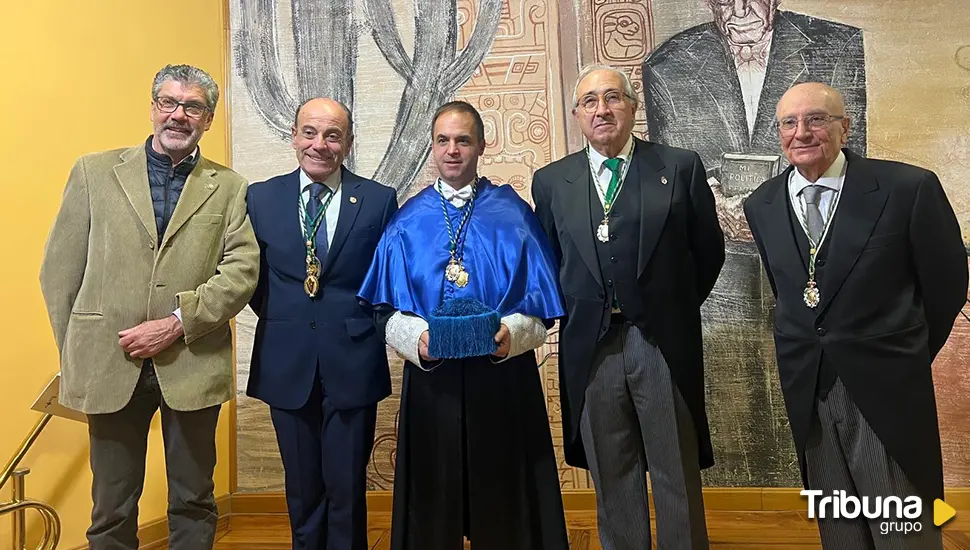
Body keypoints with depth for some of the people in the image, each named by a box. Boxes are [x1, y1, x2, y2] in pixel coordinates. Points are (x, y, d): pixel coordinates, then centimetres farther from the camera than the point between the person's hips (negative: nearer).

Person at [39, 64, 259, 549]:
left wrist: (178, 323, -14)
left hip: (193, 365, 0)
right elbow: (60, 269, 6)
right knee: (112, 508, 13)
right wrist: (74, 354, 3)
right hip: (109, 364, 1)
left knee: (194, 503, 13)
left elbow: (243, 269, -5)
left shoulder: (229, 187, 5)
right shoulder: (94, 172, 6)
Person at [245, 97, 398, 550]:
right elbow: (252, 276, 12)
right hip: (287, 364, 2)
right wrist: (280, 317, 3)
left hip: (353, 363, -2)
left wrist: (367, 323, -1)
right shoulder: (261, 197, 3)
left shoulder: (379, 200, -2)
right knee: (302, 490, 16)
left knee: (348, 490, 8)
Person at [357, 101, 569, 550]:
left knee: (503, 498, 8)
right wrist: (417, 337, -15)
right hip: (430, 377, 1)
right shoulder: (408, 222, 6)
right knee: (433, 500, 10)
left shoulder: (513, 216, 3)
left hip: (502, 378, -1)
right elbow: (391, 309, 3)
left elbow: (539, 302, -1)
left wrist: (511, 333, -19)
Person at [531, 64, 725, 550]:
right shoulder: (550, 181, 6)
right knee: (612, 482, 13)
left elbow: (709, 250, 7)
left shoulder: (680, 167, 1)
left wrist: (675, 308, 9)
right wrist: (571, 314, 7)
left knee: (678, 480, 10)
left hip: (664, 342, -1)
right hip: (589, 347, 2)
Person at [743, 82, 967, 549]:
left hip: (885, 388, -3)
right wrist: (812, 350, 14)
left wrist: (904, 356, 10)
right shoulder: (761, 205, 2)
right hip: (806, 390, 3)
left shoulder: (909, 188, -10)